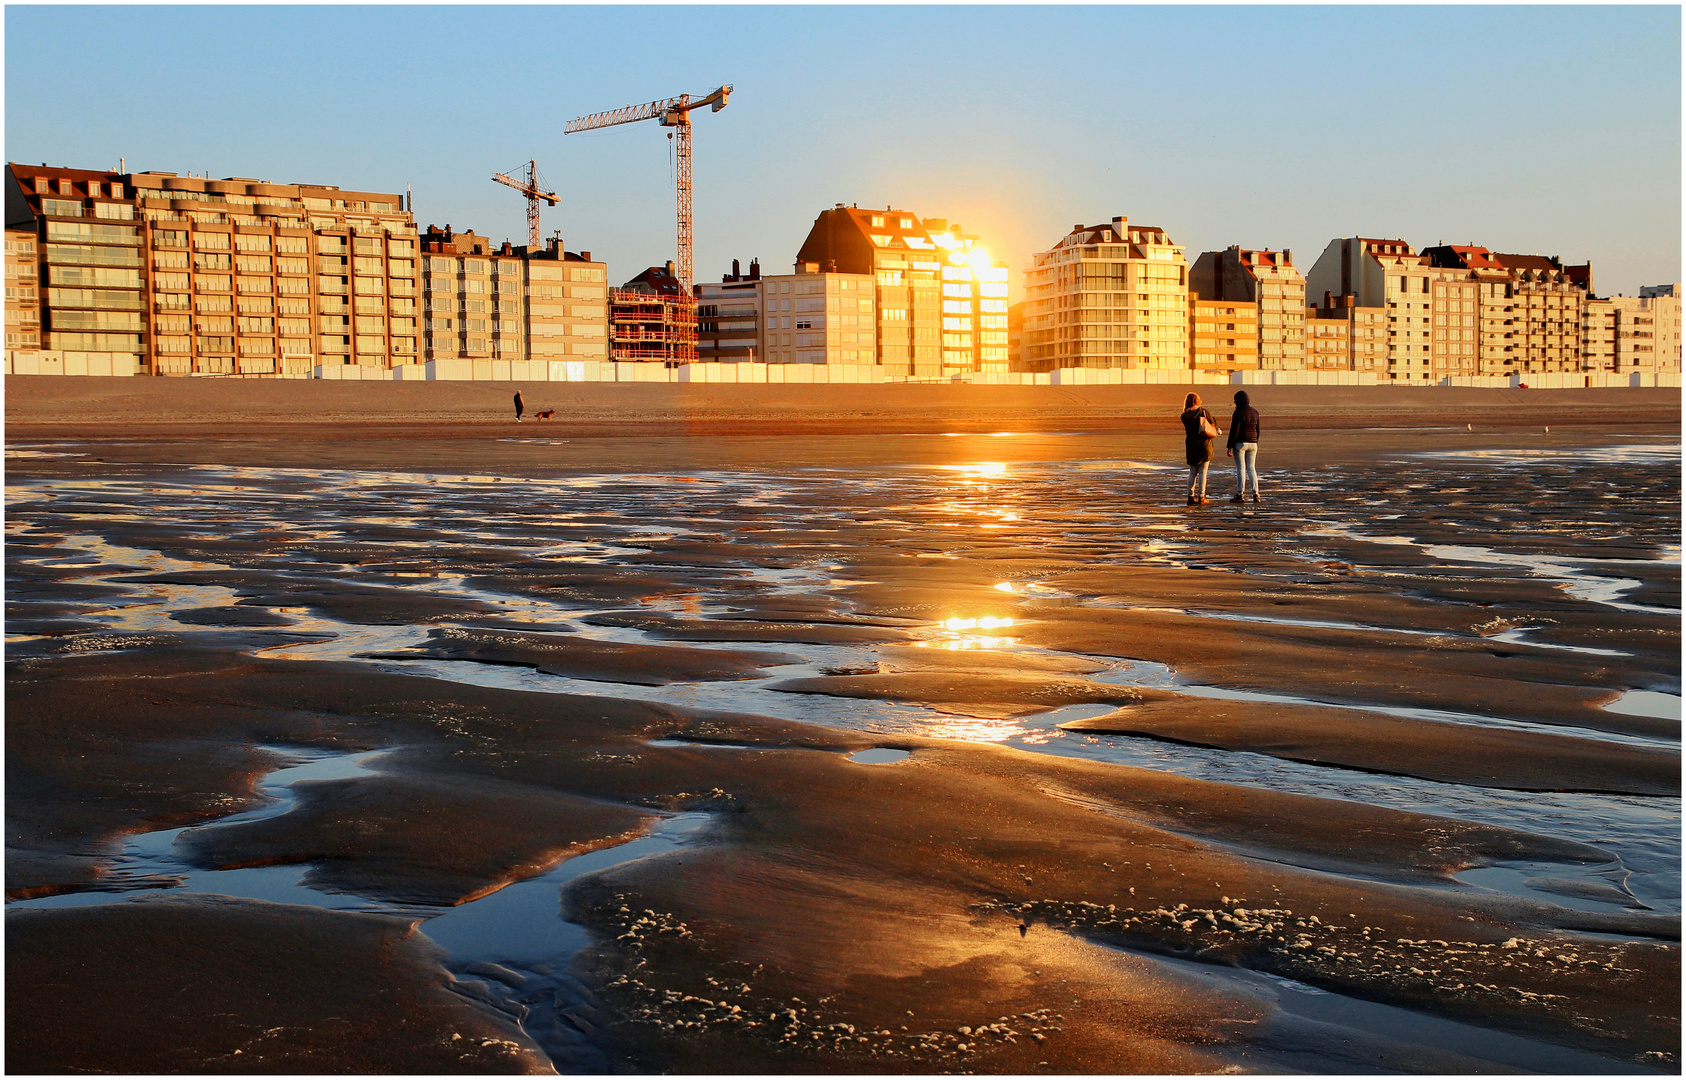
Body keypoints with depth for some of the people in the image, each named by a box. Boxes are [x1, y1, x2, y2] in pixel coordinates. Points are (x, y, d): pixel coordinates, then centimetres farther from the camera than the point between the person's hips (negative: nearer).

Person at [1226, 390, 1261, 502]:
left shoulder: (1239, 413, -14)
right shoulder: (1255, 412, 7)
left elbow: (1234, 431, -16)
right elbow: (1257, 430, 13)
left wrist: (1229, 447, -11)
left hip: (1240, 443, -6)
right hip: (1252, 444, 6)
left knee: (1240, 468, -1)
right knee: (1251, 468, 10)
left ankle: (1240, 494, 1)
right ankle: (1255, 493, 2)